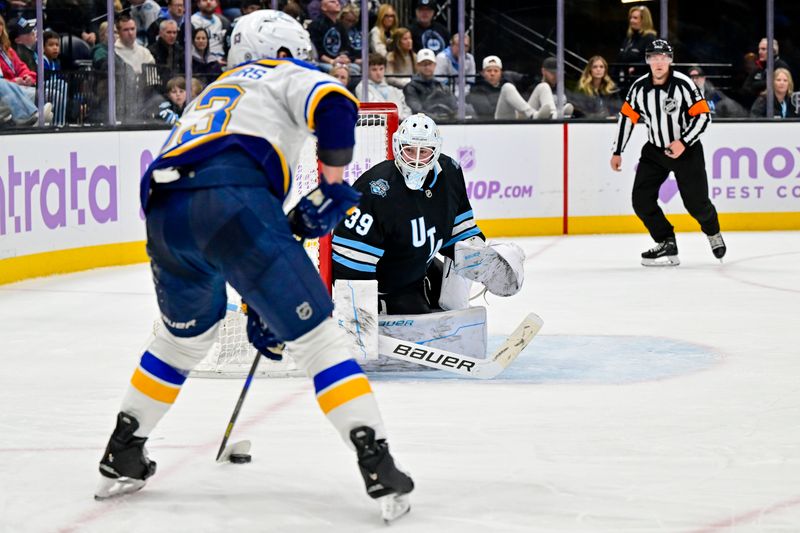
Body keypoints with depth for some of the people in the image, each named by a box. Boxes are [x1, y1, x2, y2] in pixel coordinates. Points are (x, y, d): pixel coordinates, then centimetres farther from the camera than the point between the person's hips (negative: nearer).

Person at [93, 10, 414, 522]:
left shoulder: (211, 96, 42)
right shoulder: (286, 76, 23)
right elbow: (334, 105, -4)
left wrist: (258, 307, 44)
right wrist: (331, 187, 7)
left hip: (164, 211, 7)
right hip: (231, 202, -6)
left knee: (186, 334, 32)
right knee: (316, 335, -1)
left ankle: (122, 459, 36)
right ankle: (379, 469, -9)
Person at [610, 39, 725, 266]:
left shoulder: (683, 84, -18)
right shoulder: (639, 88, -6)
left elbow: (703, 116, -16)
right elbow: (627, 117, 5)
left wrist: (683, 143, -24)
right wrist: (617, 152, 7)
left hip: (687, 149, -4)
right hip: (655, 150, 4)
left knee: (696, 203, -3)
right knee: (641, 200, -10)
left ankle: (712, 231, 31)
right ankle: (667, 245, 0)